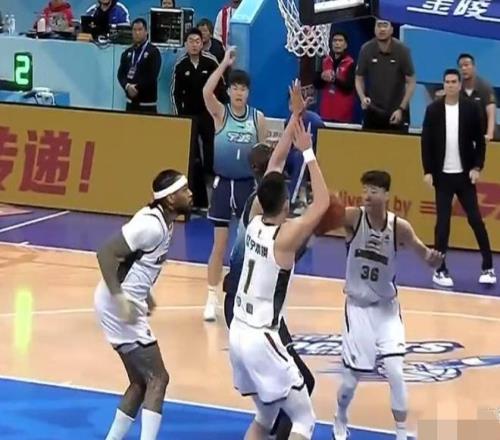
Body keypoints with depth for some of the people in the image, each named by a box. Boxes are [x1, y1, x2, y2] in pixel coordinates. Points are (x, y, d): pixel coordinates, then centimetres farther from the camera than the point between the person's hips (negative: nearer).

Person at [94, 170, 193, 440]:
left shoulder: (162, 220, 9)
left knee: (141, 383, 16)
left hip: (129, 304, 10)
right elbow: (106, 253, -26)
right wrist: (119, 298, -31)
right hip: (119, 307, -10)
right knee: (157, 380, -8)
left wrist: (144, 294, 28)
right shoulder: (152, 224, -21)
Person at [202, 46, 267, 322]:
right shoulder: (220, 113, -4)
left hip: (247, 185, 1)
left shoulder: (257, 118, 0)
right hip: (223, 184, -1)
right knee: (219, 245, 2)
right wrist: (224, 64, -29)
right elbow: (206, 92, -25)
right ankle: (212, 298, 11)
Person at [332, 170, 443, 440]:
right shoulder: (353, 218, -17)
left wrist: (432, 258, -29)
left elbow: (424, 254, -6)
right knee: (351, 378, 3)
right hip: (358, 306, -1)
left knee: (395, 373, -10)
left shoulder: (399, 227, -14)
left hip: (387, 307, 1)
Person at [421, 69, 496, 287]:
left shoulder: (472, 107, -2)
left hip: (465, 174, 0)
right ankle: (440, 270, 7)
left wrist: (477, 167, -7)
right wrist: (427, 171, -5)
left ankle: (488, 267, 9)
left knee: (475, 219, 1)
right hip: (443, 175, 0)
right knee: (442, 222, 1)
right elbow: (426, 142, 1)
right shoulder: (433, 109, -1)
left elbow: (480, 140, 1)